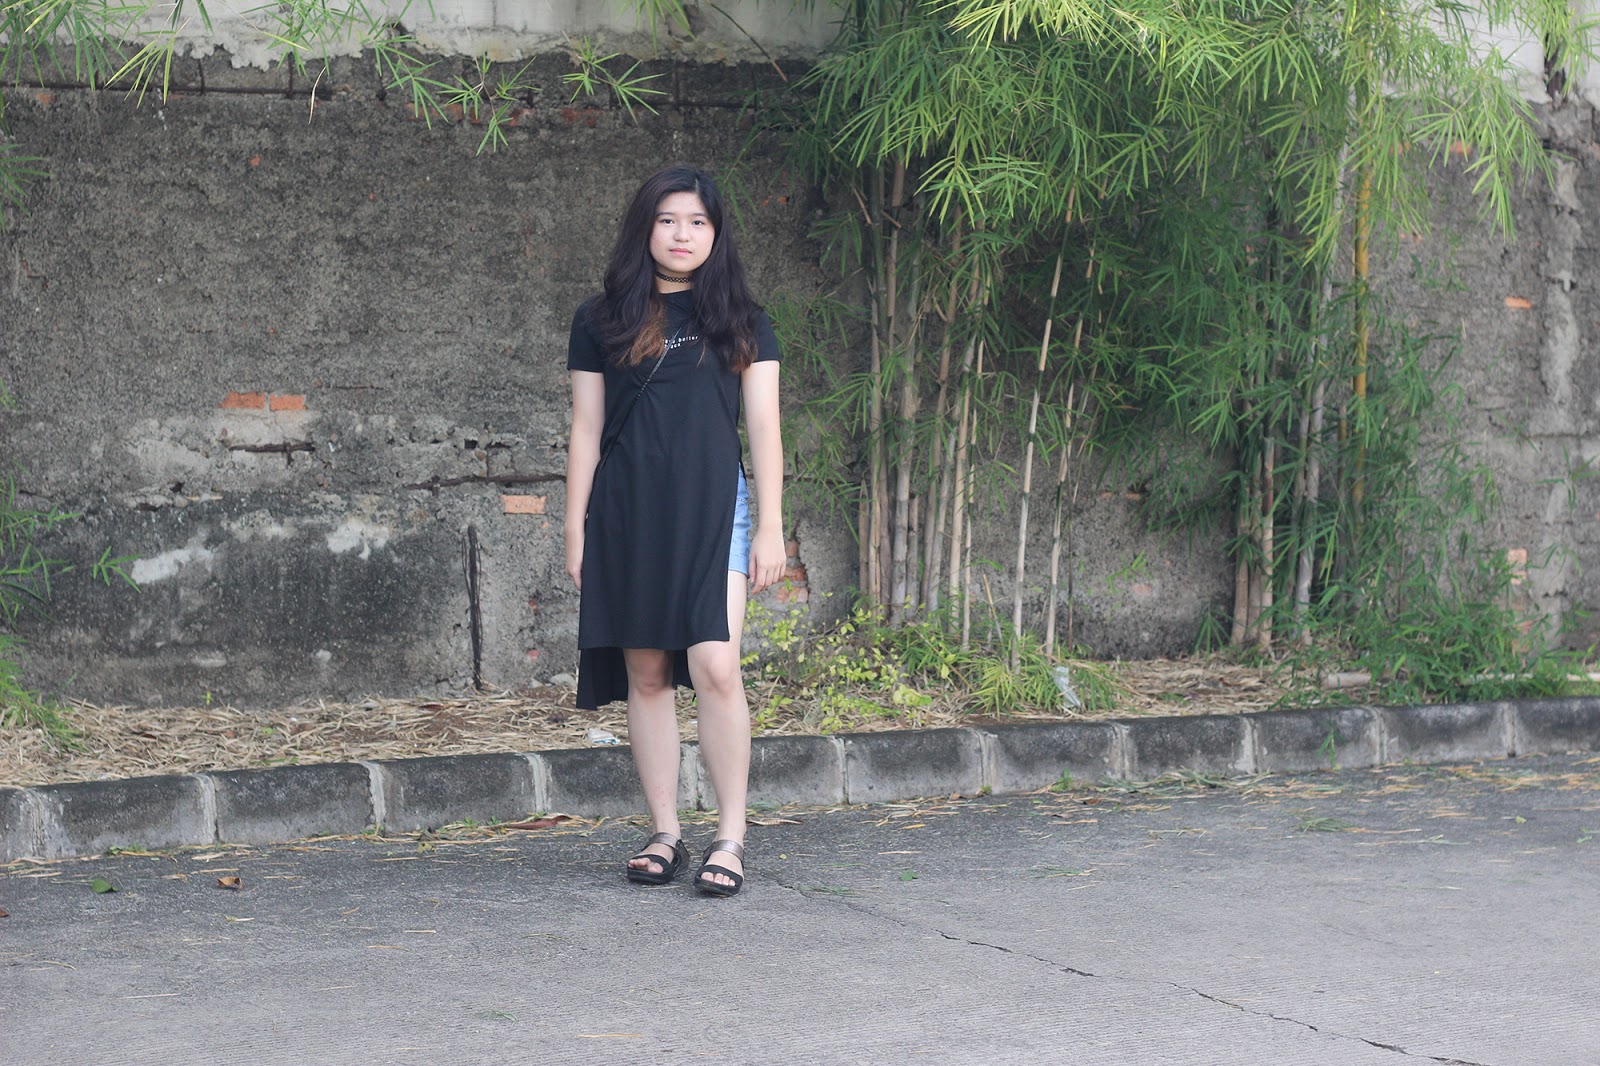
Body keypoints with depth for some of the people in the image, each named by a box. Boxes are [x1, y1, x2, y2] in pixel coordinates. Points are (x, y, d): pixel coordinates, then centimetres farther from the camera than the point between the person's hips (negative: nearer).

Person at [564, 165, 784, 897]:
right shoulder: (602, 323, 9)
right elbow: (586, 432, 10)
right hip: (627, 514, 1)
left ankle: (730, 838, -8)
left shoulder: (740, 322, 9)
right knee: (646, 674, 3)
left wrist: (770, 528, 1)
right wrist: (575, 532, 5)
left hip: (714, 510, -1)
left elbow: (764, 428, 8)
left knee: (715, 668, -14)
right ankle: (664, 833, 11)